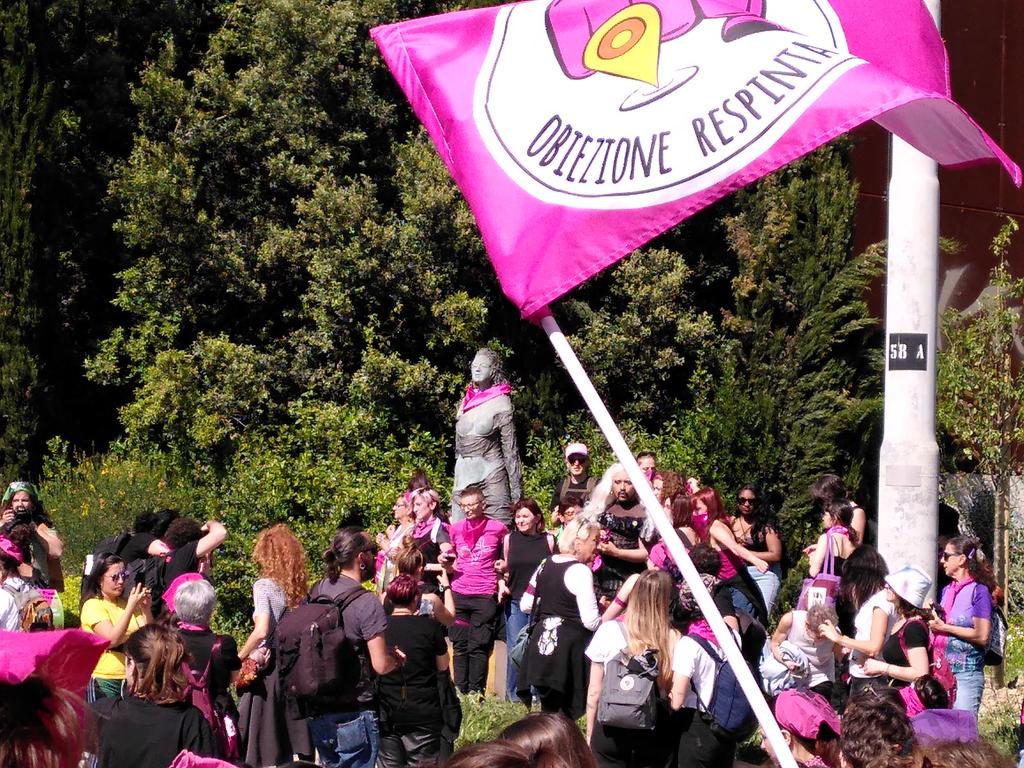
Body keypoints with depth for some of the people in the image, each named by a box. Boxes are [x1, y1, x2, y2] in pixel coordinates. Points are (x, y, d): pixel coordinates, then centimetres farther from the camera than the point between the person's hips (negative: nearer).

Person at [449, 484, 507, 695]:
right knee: (459, 645, 3)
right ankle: (459, 690, 9)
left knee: (479, 647, -3)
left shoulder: (497, 528, 2)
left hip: (485, 596, -3)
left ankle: (476, 691, 2)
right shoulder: (456, 529, 9)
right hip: (459, 594, 3)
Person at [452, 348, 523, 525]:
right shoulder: (466, 402, 15)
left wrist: (516, 489, -8)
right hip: (464, 476, 5)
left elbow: (510, 449, -4)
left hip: (490, 475, -5)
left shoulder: (500, 403, -2)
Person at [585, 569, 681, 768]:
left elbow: (594, 692, 1)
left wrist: (590, 733, 11)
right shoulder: (673, 640, -7)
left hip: (611, 729, 0)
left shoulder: (608, 631, -5)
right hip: (655, 735, 0)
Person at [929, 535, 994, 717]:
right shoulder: (947, 591, 16)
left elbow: (982, 636, -15)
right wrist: (932, 617, 7)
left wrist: (944, 627, -12)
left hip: (966, 674, -7)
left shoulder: (979, 591, -6)